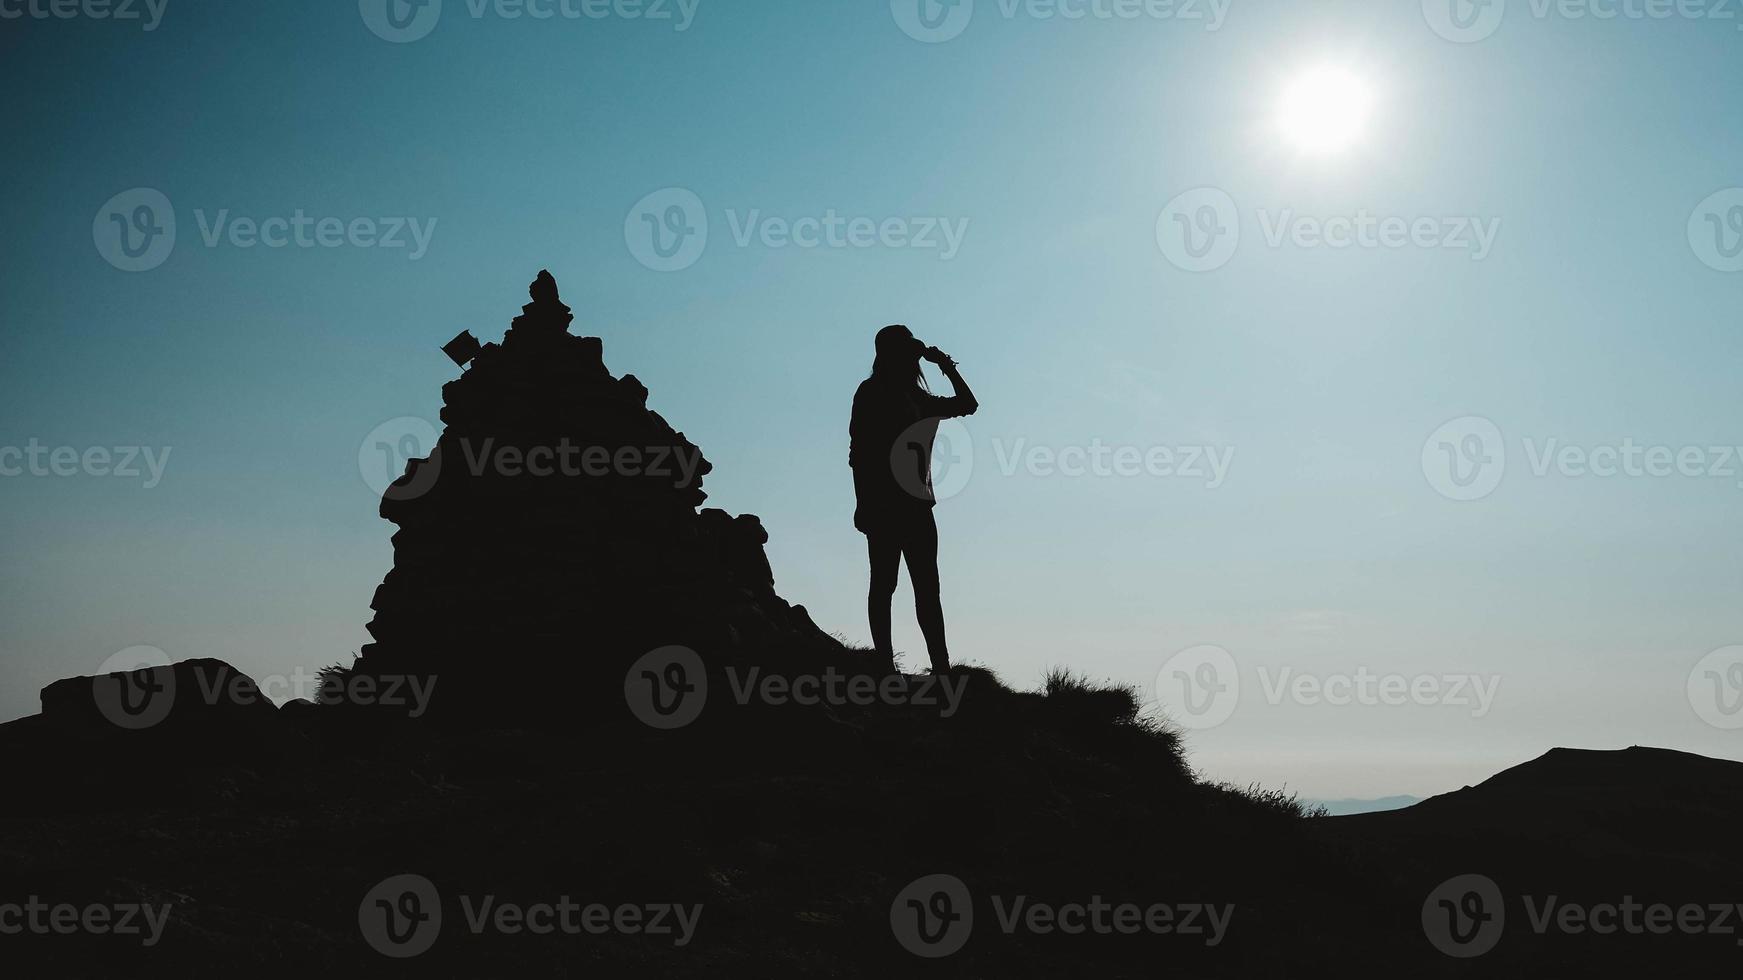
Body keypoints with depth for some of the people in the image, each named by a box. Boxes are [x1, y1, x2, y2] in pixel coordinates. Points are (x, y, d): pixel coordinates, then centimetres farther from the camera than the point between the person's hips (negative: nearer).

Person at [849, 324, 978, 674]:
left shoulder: (917, 398, 20)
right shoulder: (871, 392, 0)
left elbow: (967, 404, 30)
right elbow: (858, 449, -8)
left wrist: (946, 366, 20)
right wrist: (865, 503, -16)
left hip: (915, 502, 7)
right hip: (883, 501, -7)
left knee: (927, 587, 1)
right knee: (884, 583, -7)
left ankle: (941, 667, -1)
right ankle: (885, 664, -7)